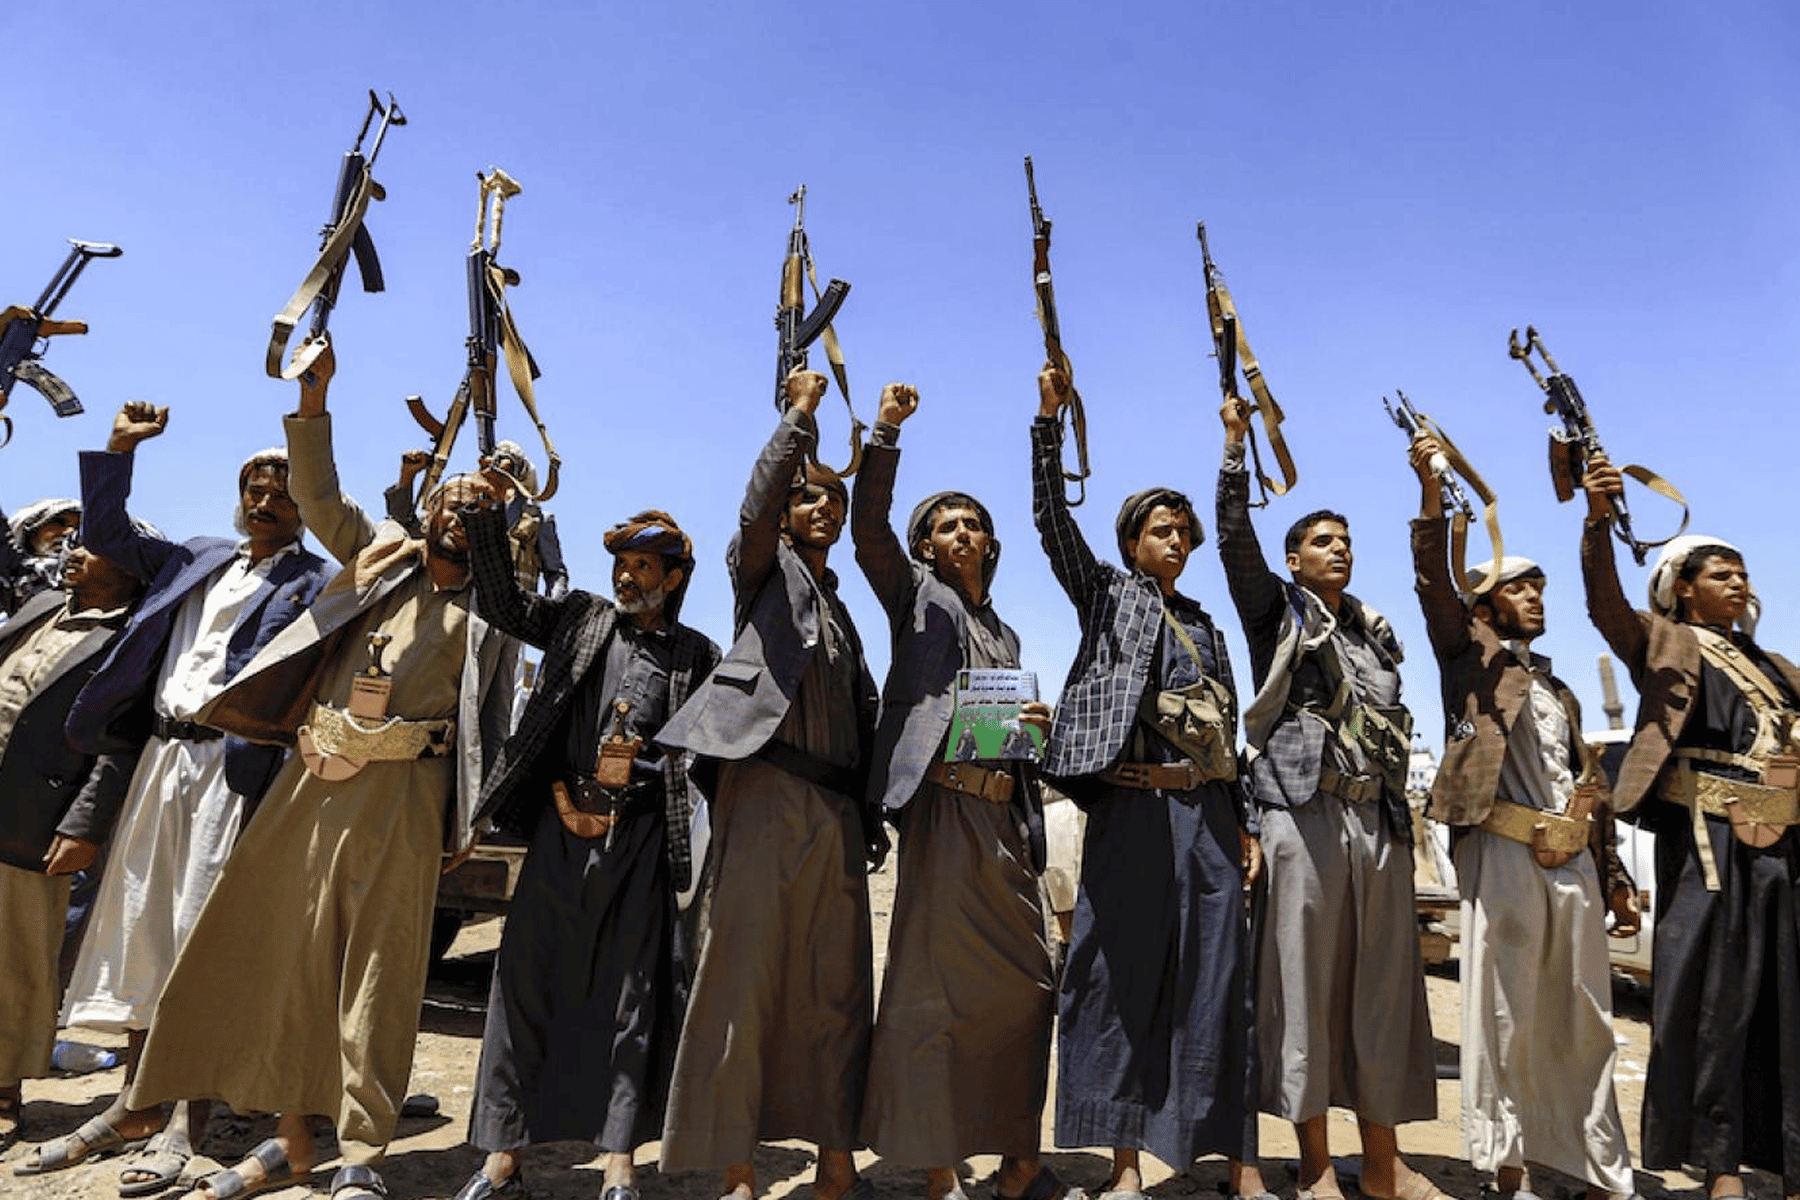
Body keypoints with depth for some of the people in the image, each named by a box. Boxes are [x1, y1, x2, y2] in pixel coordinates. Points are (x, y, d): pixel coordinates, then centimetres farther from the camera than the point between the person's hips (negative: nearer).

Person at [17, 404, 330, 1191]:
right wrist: (119, 448, 16)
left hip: (231, 763, -7)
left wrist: (251, 768, -19)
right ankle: (135, 1103, 22)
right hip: (161, 754, 7)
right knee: (141, 924, 10)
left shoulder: (310, 582, -2)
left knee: (202, 933, -6)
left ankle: (187, 1119, 3)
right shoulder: (199, 559, 18)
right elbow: (107, 535, 25)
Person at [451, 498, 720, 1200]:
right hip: (562, 831, 2)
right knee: (524, 983, 5)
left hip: (639, 841, -2)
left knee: (630, 999, 3)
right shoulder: (582, 621, 12)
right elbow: (503, 603, 5)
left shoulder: (696, 655, 7)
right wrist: (485, 515, -3)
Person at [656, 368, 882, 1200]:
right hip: (766, 786, -6)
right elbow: (756, 505, -13)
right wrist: (801, 414, -13)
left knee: (838, 984, 6)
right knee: (744, 974, -5)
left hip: (835, 805, 6)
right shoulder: (765, 568, 10)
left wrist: (868, 818, 15)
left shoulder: (840, 604, 25)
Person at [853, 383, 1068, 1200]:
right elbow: (869, 531, -7)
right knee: (933, 991, -4)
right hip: (944, 807, -6)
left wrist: (1036, 727, 3)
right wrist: (886, 434, -15)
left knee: (1026, 987, 7)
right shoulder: (918, 597, 9)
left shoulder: (1006, 635, 25)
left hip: (1007, 819, 6)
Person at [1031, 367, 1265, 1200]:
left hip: (1206, 810, 4)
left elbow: (1226, 730, 20)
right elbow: (1052, 519, -3)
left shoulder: (1204, 623, 22)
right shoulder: (1105, 593, 11)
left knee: (1219, 978, 4)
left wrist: (1242, 821, 13)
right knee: (1123, 973, -2)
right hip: (1131, 804, -4)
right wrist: (1049, 418, -12)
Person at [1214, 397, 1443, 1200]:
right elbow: (1234, 537, -8)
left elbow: (1391, 730, 20)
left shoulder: (1375, 630, 19)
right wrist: (1235, 440, -14)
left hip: (1379, 817, 5)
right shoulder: (1276, 612, 6)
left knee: (1383, 983, 7)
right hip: (1304, 813, -5)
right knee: (1306, 980, -1)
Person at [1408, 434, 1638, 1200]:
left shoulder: (1559, 693, 22)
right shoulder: (1472, 659, 5)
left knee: (1584, 1020, 10)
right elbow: (1435, 586, -12)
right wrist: (1431, 489, -24)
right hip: (1504, 859, -6)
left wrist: (1614, 878, 18)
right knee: (1507, 1016, -2)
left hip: (1573, 866, 6)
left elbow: (1589, 788, 23)